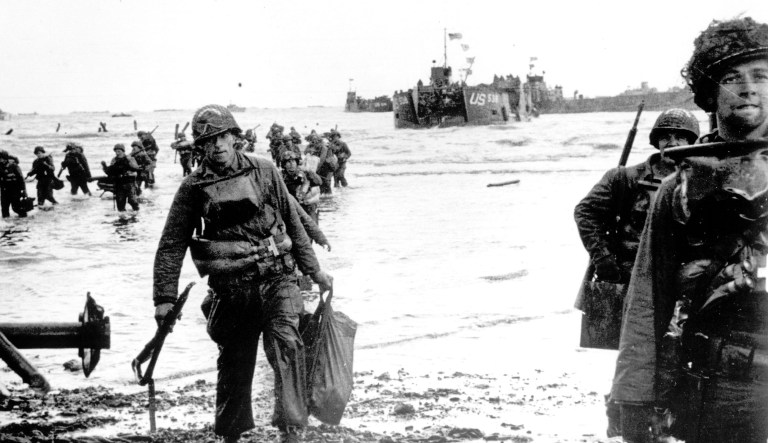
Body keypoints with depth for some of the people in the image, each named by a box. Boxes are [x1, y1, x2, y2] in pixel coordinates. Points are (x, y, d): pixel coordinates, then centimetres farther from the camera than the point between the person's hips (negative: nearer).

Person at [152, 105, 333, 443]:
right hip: (231, 289, 0)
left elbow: (292, 223, 13)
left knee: (286, 346, -20)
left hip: (277, 279, 0)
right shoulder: (193, 188, 2)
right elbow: (172, 245, 4)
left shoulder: (264, 172, 5)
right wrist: (165, 298, -1)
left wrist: (313, 270, 16)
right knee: (234, 364, 10)